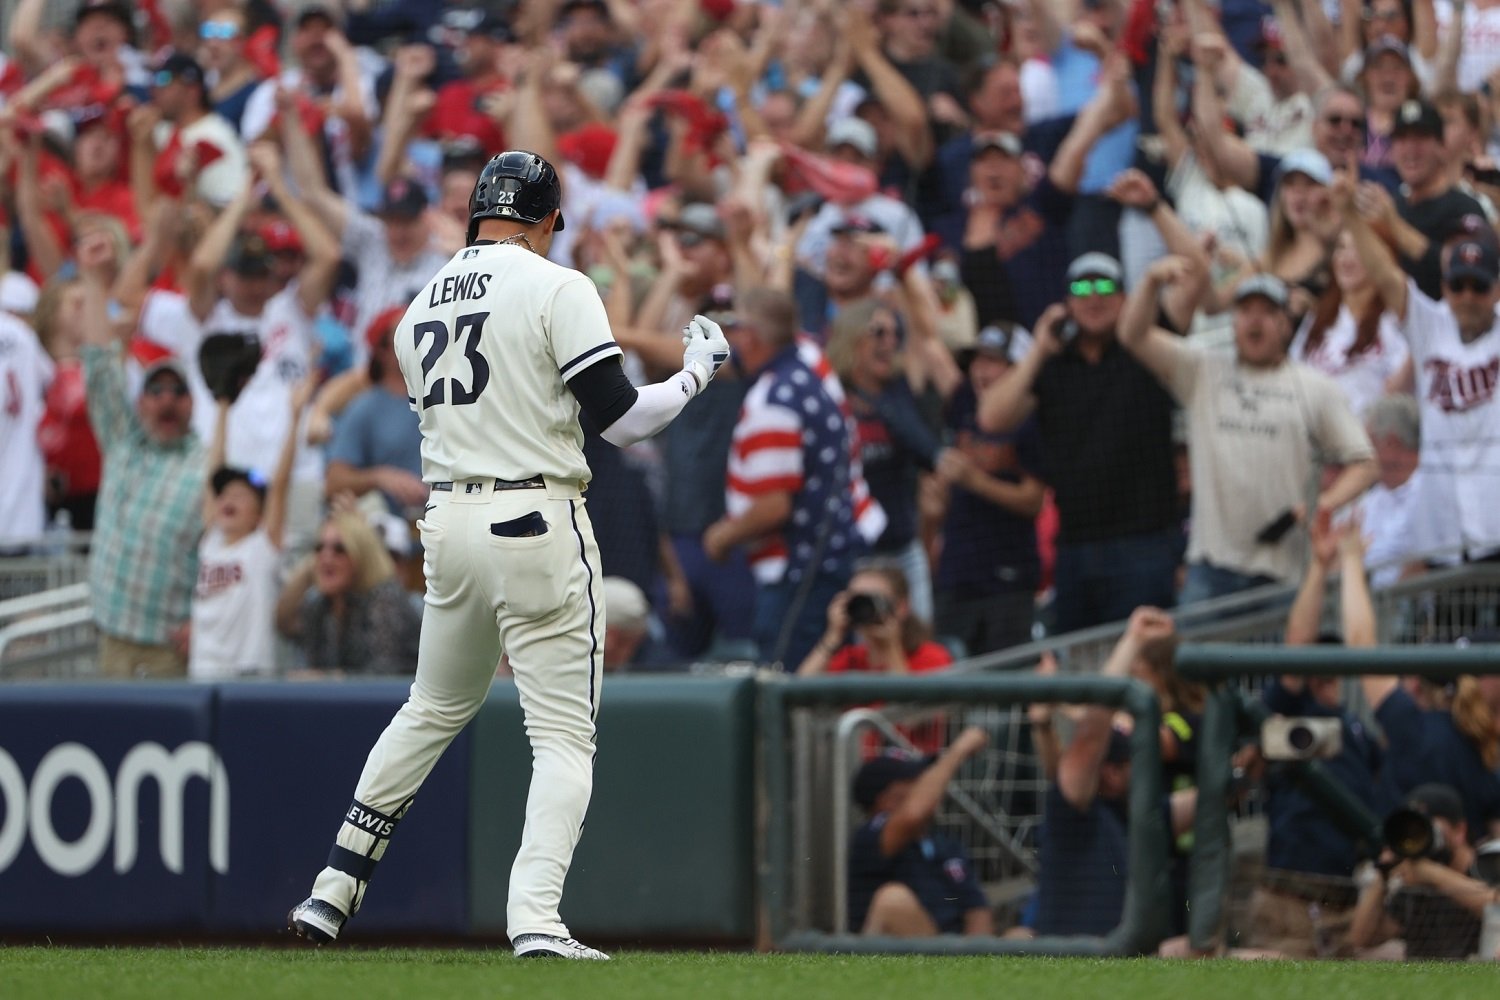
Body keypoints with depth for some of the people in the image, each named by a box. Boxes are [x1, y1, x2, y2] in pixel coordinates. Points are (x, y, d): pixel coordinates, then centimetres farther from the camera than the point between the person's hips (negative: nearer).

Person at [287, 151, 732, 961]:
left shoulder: (421, 308, 13)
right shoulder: (557, 289, -7)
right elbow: (621, 421, -11)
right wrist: (699, 371, 5)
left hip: (449, 526, 6)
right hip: (537, 525, -6)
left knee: (433, 712, 22)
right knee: (564, 733, -2)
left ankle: (333, 892, 19)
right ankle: (535, 918, -17)